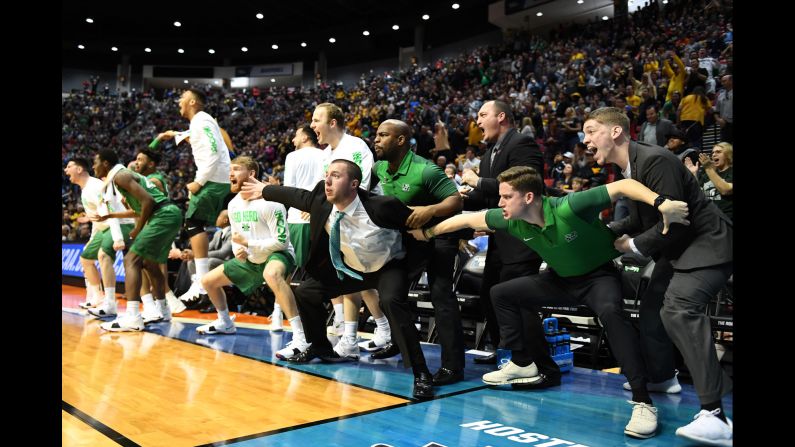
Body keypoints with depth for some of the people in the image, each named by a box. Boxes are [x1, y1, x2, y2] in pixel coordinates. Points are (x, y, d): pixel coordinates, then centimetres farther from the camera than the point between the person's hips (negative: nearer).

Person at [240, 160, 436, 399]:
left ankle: (421, 374, -24)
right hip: (350, 268, 6)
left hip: (389, 267, -6)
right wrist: (264, 190, 14)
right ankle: (321, 348, 33)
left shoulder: (382, 206, -33)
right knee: (306, 292, 8)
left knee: (392, 302, -35)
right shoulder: (321, 202, -19)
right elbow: (296, 196, 2)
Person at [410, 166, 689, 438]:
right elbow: (469, 219, -2)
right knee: (503, 293, 6)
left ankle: (642, 401, -32)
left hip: (599, 275, -7)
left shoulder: (569, 209, -34)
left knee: (610, 312, -39)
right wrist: (428, 232, 9)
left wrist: (662, 203, -51)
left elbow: (623, 185, -36)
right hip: (562, 278, 7)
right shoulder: (512, 220, -16)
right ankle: (524, 364, 18)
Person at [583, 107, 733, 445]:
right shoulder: (628, 168, 5)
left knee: (679, 307, -29)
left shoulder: (655, 160, -24)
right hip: (678, 247, 10)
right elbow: (640, 219, 17)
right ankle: (660, 377, 43)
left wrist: (634, 246, -14)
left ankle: (714, 413, -29)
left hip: (708, 243, -10)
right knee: (651, 307, 17)